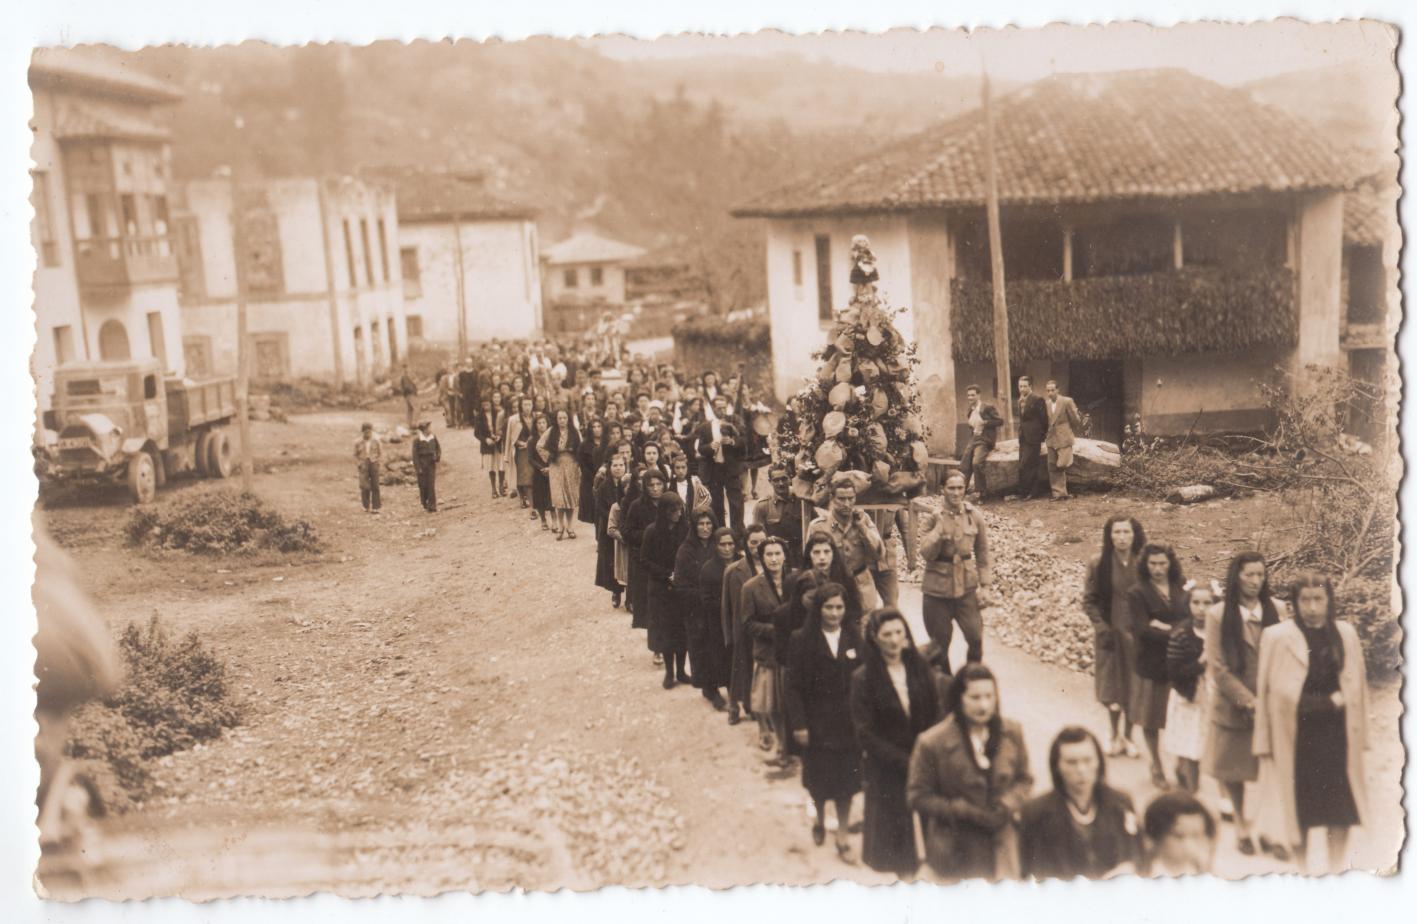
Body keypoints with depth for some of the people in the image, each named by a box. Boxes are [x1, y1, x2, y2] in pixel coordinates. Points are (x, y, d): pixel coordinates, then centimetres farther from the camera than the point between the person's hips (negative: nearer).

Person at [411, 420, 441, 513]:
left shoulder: (433, 438, 4)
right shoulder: (417, 439, -7)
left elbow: (438, 448, 16)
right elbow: (415, 454, -7)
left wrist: (439, 456, -5)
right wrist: (417, 468, -11)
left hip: (432, 464, 2)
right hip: (422, 464, -2)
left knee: (432, 485, -4)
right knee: (423, 485, 3)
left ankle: (432, 506, -2)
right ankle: (425, 503, 22)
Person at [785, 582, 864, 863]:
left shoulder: (855, 638, -1)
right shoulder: (802, 640, -8)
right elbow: (792, 685, -8)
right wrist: (798, 724, -12)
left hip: (848, 722, 1)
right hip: (817, 722, -1)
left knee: (845, 779, 5)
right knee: (819, 778, 12)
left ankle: (842, 837, 18)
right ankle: (819, 821, 39)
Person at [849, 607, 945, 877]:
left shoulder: (920, 668, 0)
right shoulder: (863, 679, -10)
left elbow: (938, 713, 1)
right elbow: (865, 732, -10)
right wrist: (904, 761, -14)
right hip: (886, 768, -2)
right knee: (895, 824, 7)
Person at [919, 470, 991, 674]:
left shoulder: (974, 517, 0)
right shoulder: (933, 518, -5)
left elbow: (982, 552, 9)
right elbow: (926, 554, -12)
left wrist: (983, 583, 5)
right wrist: (938, 531, -24)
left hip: (966, 587, 1)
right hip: (937, 589, -1)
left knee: (976, 638, -5)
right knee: (939, 644, 6)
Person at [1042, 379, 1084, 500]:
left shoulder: (1067, 401, -7)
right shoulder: (1047, 404, 10)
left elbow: (1075, 419, -1)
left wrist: (1073, 432, 9)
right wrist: (1044, 437, 14)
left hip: (1064, 439, -5)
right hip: (1051, 440, 5)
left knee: (1062, 465, -17)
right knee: (1053, 468, 3)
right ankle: (1058, 493, 9)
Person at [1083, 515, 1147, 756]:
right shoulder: (1098, 563, -5)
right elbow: (1089, 600, 0)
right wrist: (1102, 627, -10)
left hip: (1137, 634, 0)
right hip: (1109, 633, 0)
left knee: (1133, 688, 6)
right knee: (1111, 688, 6)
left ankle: (1128, 736, 24)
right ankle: (1115, 736, 25)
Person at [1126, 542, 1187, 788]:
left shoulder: (1180, 590, 5)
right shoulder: (1137, 593, -7)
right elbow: (1142, 630, -14)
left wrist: (1164, 627, -16)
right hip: (1150, 665, -2)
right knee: (1151, 720, 9)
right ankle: (1157, 768, 25)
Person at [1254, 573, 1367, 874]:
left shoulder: (1346, 633, 4)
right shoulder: (1277, 636, -6)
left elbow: (1359, 682, 12)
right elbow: (1264, 690, -4)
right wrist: (1264, 739, -6)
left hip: (1337, 731, 2)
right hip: (1295, 733, -2)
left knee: (1341, 805, 6)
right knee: (1299, 806, 8)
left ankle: (1338, 866, 20)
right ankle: (1302, 866, 24)